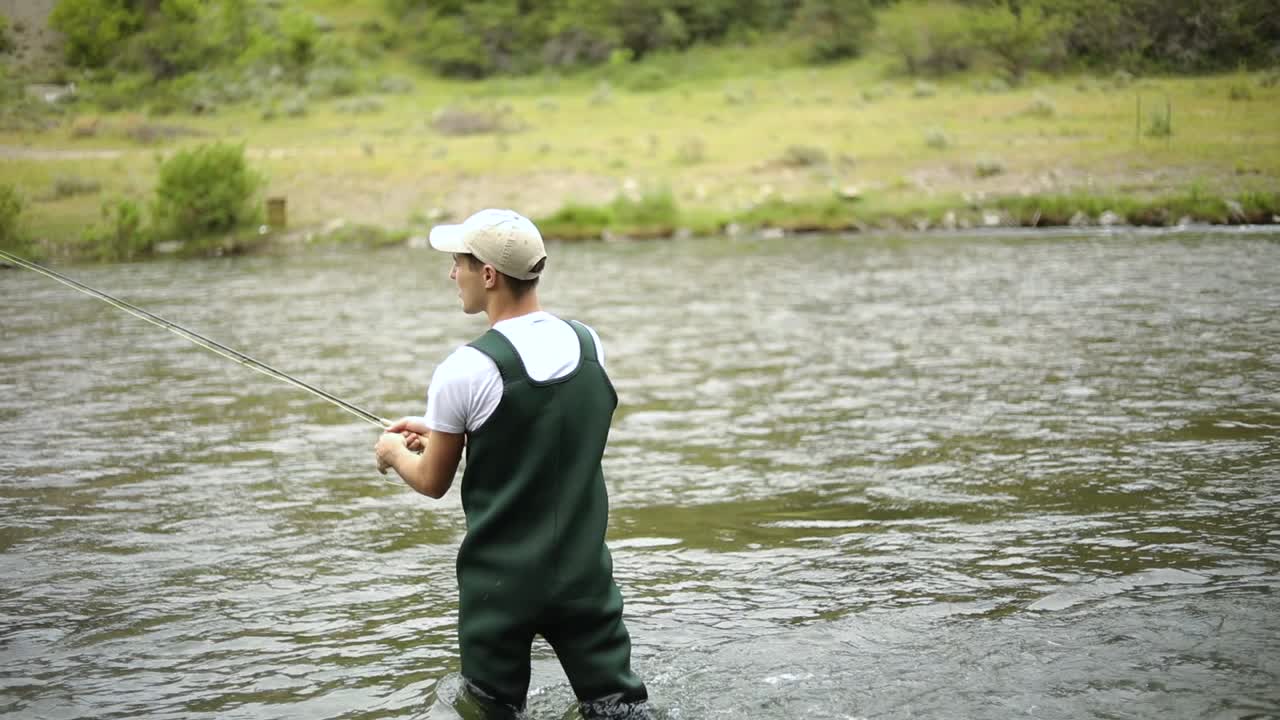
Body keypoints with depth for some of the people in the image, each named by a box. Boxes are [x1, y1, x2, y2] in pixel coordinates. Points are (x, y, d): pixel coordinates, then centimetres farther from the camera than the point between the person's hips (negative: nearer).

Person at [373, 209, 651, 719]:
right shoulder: (589, 345, -1)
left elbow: (433, 482, -4)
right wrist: (440, 428, 23)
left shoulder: (466, 369, -17)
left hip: (499, 582, -4)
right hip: (584, 572, 4)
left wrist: (395, 451, 18)